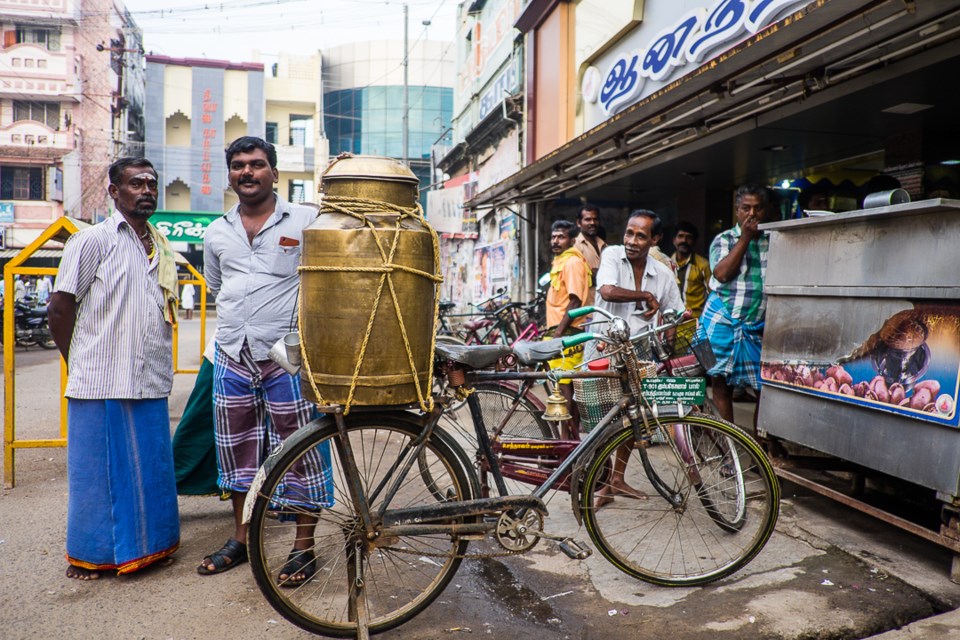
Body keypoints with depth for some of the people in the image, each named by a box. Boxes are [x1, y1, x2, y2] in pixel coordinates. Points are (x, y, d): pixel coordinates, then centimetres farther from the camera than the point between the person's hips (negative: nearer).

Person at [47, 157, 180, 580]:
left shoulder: (160, 247, 14)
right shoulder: (93, 240, -5)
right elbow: (59, 308, -5)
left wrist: (159, 368, 13)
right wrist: (82, 366, 1)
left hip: (150, 385, 6)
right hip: (102, 386, -5)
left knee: (151, 470, 11)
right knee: (99, 473, 5)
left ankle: (148, 544, 27)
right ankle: (88, 556, 21)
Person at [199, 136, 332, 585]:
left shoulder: (306, 221, -1)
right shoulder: (216, 232, 13)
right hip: (232, 359, 5)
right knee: (236, 449, 14)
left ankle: (304, 546, 15)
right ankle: (241, 538, 31)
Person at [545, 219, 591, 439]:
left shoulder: (572, 262, -12)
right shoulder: (560, 261, 19)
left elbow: (575, 301, -19)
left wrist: (558, 332, -21)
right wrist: (552, 329, 25)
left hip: (566, 332, -10)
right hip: (560, 331, 10)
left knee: (563, 384, -8)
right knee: (569, 385, 13)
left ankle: (566, 434, -2)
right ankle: (574, 432, 21)